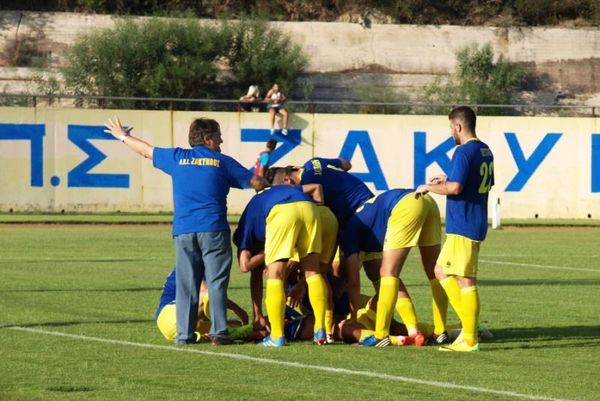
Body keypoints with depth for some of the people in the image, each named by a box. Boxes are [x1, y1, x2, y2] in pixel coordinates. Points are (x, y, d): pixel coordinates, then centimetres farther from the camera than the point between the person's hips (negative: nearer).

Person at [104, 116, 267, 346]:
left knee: (186, 284, 6)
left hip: (183, 231, 3)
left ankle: (184, 334, 4)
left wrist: (122, 136, 42)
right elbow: (255, 182, 9)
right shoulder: (223, 162, 5)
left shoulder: (178, 158, 12)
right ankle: (219, 332, -6)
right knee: (216, 282, -1)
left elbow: (146, 150, 25)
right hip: (213, 229, -3)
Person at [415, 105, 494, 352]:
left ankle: (469, 339, -4)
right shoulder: (485, 152, 14)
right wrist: (447, 181, 21)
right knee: (442, 272, 15)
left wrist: (430, 187, -7)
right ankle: (469, 325, 12)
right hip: (476, 224, 10)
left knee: (465, 281, -6)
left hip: (463, 226, -10)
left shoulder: (464, 152, -16)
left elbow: (455, 188, -24)